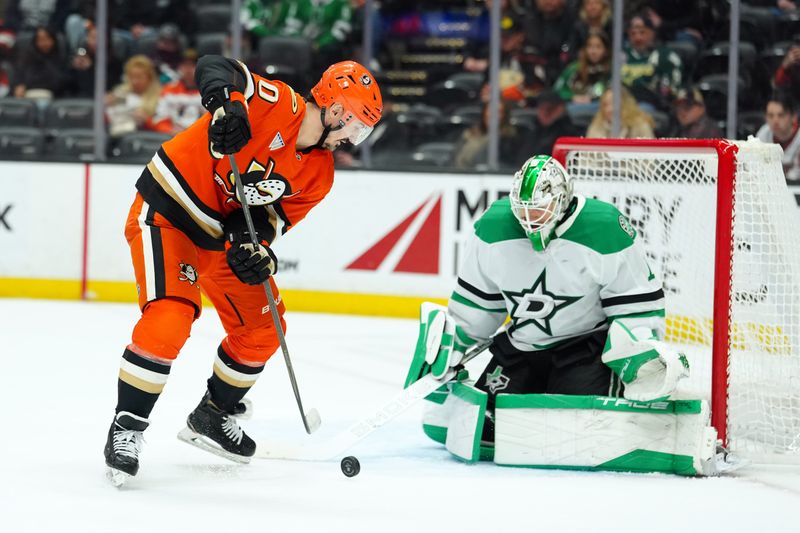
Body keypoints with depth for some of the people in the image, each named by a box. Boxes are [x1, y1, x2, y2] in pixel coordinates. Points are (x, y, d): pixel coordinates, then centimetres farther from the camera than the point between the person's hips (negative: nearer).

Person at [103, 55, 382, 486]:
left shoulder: (318, 175, 0)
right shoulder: (276, 105, -21)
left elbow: (273, 217, -2)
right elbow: (213, 67, -26)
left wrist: (253, 247, -23)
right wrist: (226, 105, -45)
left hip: (223, 233, 8)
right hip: (167, 209, -8)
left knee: (261, 330, 12)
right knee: (168, 320, -23)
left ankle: (211, 417, 34)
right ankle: (126, 426, -8)